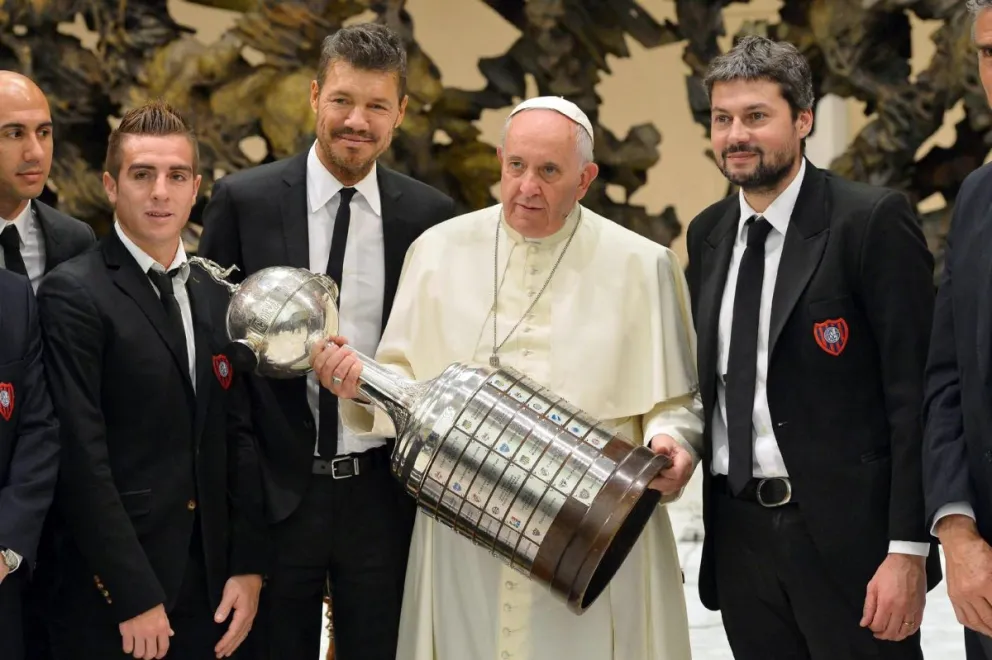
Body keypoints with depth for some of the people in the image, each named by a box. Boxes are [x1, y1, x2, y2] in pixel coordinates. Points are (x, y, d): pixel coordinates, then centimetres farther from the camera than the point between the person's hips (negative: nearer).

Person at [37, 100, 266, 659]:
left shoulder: (216, 297, 12)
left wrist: (249, 568, 4)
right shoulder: (73, 294, -9)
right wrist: (134, 597, -16)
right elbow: (82, 461, -14)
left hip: (209, 587, 6)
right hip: (112, 596, -5)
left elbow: (238, 439, 13)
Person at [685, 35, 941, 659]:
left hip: (848, 533, -5)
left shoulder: (874, 221, -8)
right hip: (739, 534, 6)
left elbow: (914, 392, -11)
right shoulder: (707, 233, 12)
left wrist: (909, 552, -15)